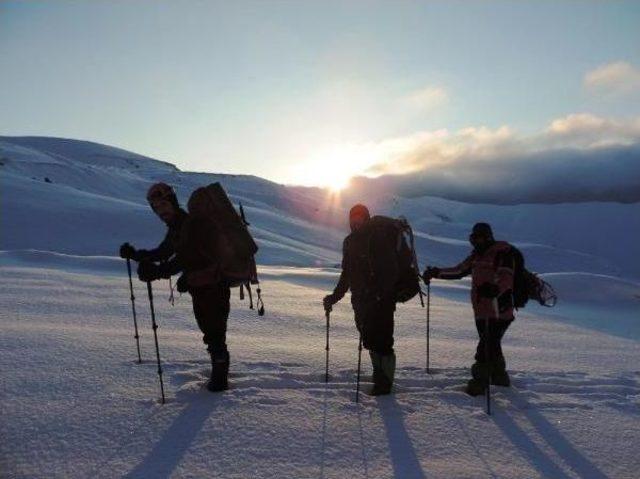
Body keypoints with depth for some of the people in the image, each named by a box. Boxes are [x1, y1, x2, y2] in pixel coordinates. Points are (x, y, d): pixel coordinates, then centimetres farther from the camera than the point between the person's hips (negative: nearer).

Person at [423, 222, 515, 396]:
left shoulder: (503, 251, -9)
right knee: (492, 345, 19)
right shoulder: (477, 255, 16)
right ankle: (500, 377, 34)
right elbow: (458, 271, 21)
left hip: (498, 311, -8)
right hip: (482, 311, 8)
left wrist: (494, 289, -40)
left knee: (487, 347, -7)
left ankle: (479, 381, 2)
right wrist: (436, 272, 12)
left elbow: (507, 278, -22)